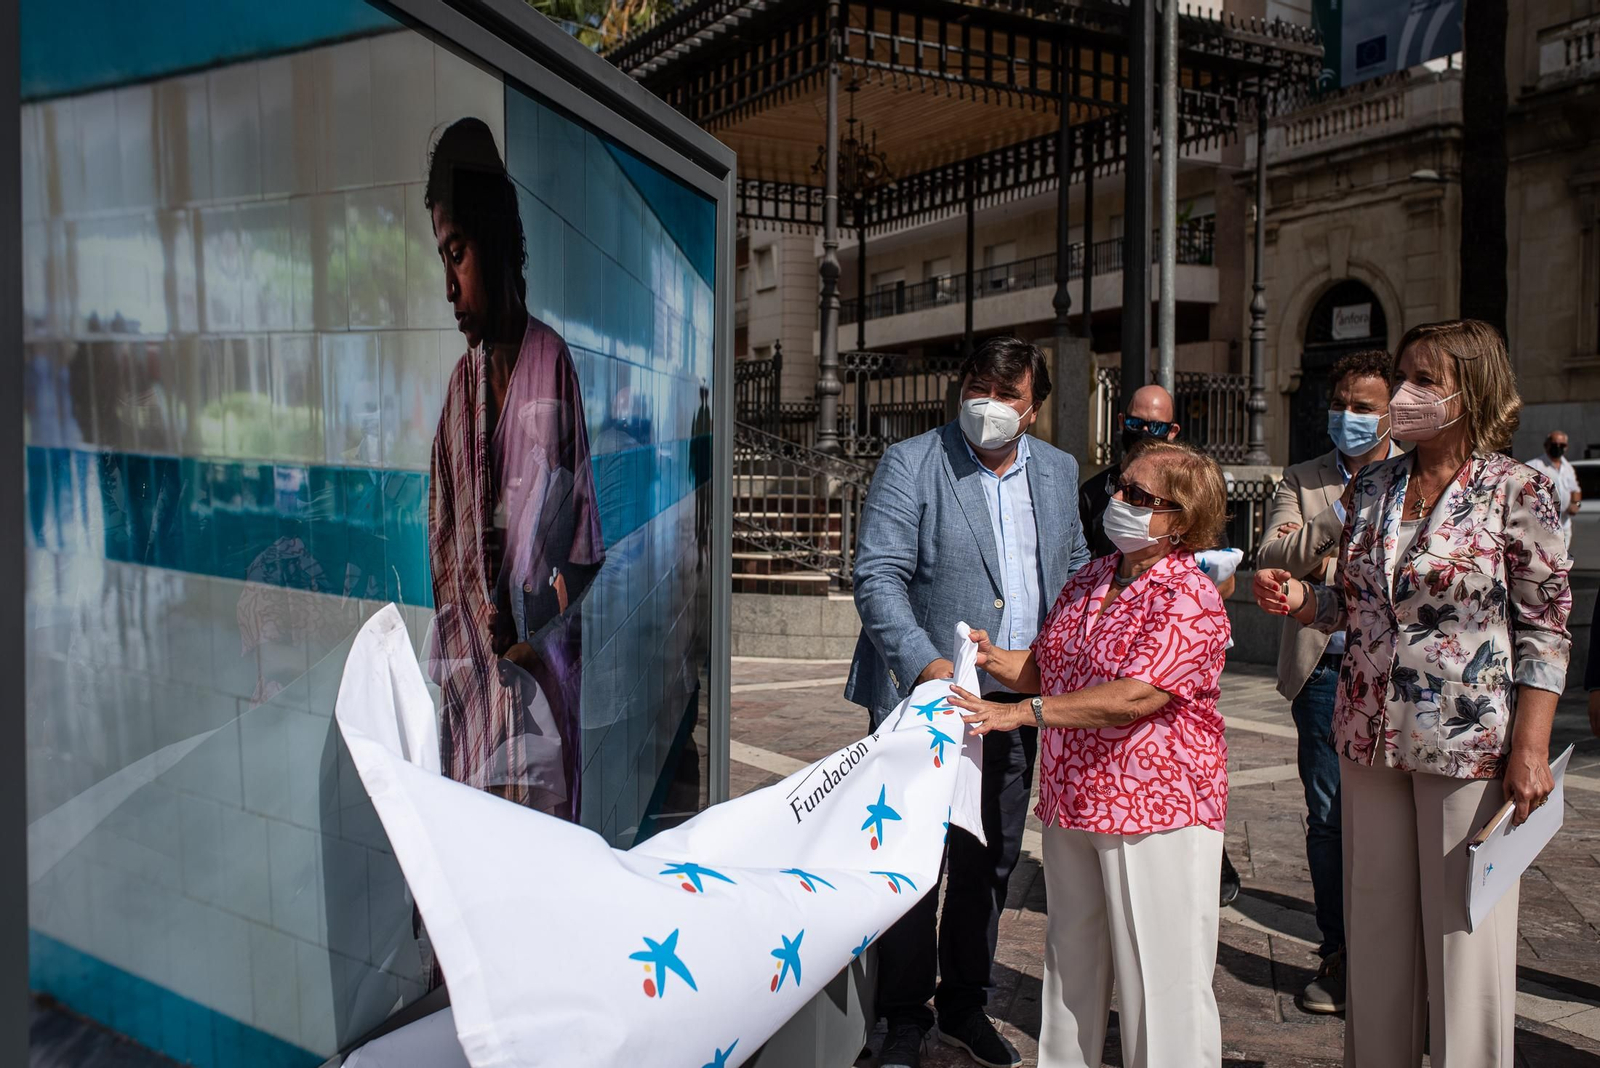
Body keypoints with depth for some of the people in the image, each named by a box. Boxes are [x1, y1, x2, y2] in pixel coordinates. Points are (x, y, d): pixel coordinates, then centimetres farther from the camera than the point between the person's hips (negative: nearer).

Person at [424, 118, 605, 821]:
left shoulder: (550, 363, -9)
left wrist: (530, 631, -13)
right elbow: (445, 534, 10)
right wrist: (484, 625, -3)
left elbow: (576, 539, -9)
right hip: (470, 666, 6)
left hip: (539, 668, -5)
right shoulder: (463, 381, 10)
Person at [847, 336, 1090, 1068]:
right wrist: (926, 664, -26)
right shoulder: (910, 463, -8)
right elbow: (877, 576, -15)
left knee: (990, 861, 16)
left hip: (1014, 703, 5)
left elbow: (1074, 572, 18)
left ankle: (966, 1005, 33)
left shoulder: (1058, 471, 9)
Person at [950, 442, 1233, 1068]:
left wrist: (1020, 713, -27)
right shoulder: (1089, 580, 10)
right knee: (1073, 960, 20)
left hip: (1154, 805, -8)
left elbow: (1134, 696, -26)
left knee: (1155, 973, 2)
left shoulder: (1191, 599, -15)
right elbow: (1043, 666, 17)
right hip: (1072, 799, 8)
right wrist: (994, 660, -4)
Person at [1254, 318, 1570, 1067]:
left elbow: (1545, 626, -8)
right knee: (1374, 923, 14)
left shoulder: (1517, 490, -7)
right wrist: (1302, 600, -7)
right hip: (1370, 736, 5)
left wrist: (1530, 748, -12)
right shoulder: (1371, 486, 7)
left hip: (1469, 742, -5)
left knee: (1464, 929, 6)